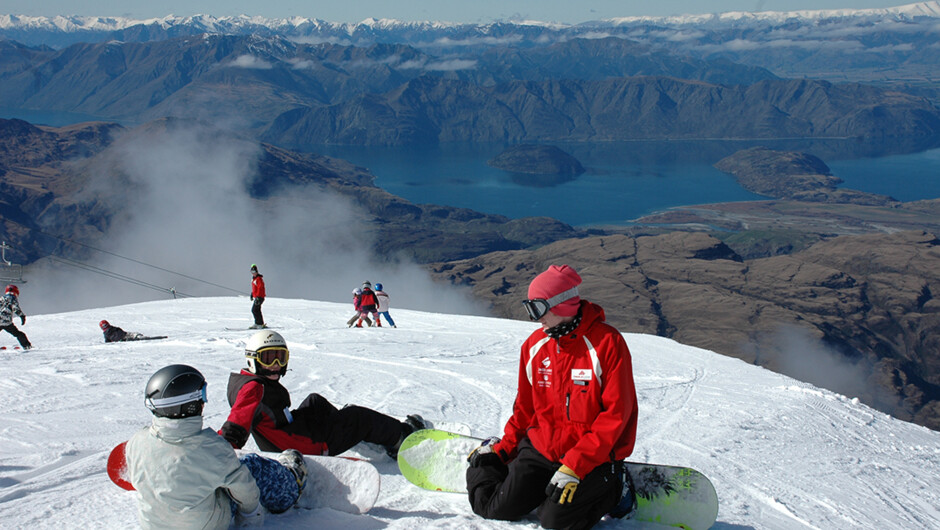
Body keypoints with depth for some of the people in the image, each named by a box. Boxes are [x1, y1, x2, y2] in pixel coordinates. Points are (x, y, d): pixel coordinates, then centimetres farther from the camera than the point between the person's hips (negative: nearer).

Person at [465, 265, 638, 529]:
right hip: (540, 448, 5)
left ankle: (611, 490, 6)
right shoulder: (535, 345, 3)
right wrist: (503, 448, 8)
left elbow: (615, 414, -18)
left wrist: (575, 467, -24)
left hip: (591, 456, -5)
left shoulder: (607, 343, -16)